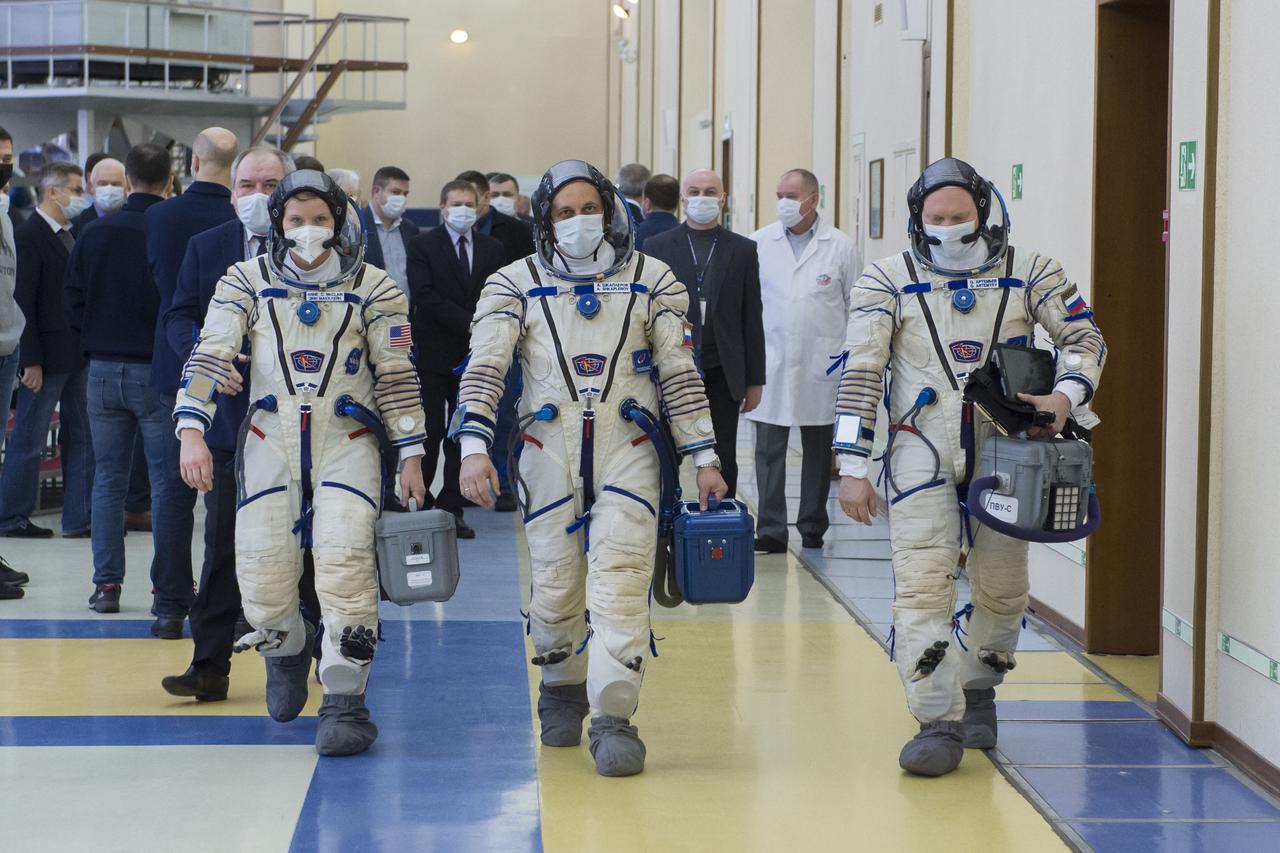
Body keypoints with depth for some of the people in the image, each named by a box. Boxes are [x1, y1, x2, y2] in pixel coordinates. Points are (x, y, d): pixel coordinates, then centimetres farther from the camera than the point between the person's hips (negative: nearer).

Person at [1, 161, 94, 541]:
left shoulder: (74, 234, 13)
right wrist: (31, 361, -17)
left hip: (79, 353, 8)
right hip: (48, 356, -8)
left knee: (82, 437, 9)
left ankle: (79, 517, 15)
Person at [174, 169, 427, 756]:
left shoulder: (373, 288, 3)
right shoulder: (247, 282, 4)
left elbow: (397, 376, 5)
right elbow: (211, 356, -2)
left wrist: (411, 454, 2)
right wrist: (191, 431, -14)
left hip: (347, 440, -1)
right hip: (270, 440, 2)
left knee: (343, 561, -20)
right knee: (262, 574, -4)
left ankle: (345, 703, -13)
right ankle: (288, 652, 30)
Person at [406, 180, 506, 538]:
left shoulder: (492, 249, 12)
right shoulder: (423, 245, 0)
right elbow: (425, 295, -11)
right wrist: (469, 324, -18)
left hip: (475, 352, 4)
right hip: (434, 355, -3)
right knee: (430, 433, -4)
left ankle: (452, 509, 9)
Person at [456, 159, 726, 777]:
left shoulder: (651, 281, 7)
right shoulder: (516, 284, 5)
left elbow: (679, 373, 9)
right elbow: (483, 370, -3)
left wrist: (703, 458, 5)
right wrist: (473, 447, -17)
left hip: (627, 453, -1)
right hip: (549, 453, 1)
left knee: (620, 582, -13)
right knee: (554, 589, 7)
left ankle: (613, 719, -14)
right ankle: (562, 689, 33)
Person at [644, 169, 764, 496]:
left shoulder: (743, 250, 7)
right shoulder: (657, 247, 5)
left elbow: (752, 319, 6)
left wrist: (755, 380, 3)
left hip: (722, 373, 1)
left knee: (723, 459, 4)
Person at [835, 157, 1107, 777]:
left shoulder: (1028, 273, 2)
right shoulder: (889, 280, -1)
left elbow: (1084, 336, 5)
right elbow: (861, 372, -4)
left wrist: (1065, 395, -16)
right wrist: (852, 467, -10)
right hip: (922, 456, -2)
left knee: (1002, 591, 11)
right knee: (921, 587, -12)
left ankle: (977, 690, 36)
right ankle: (940, 724, -7)